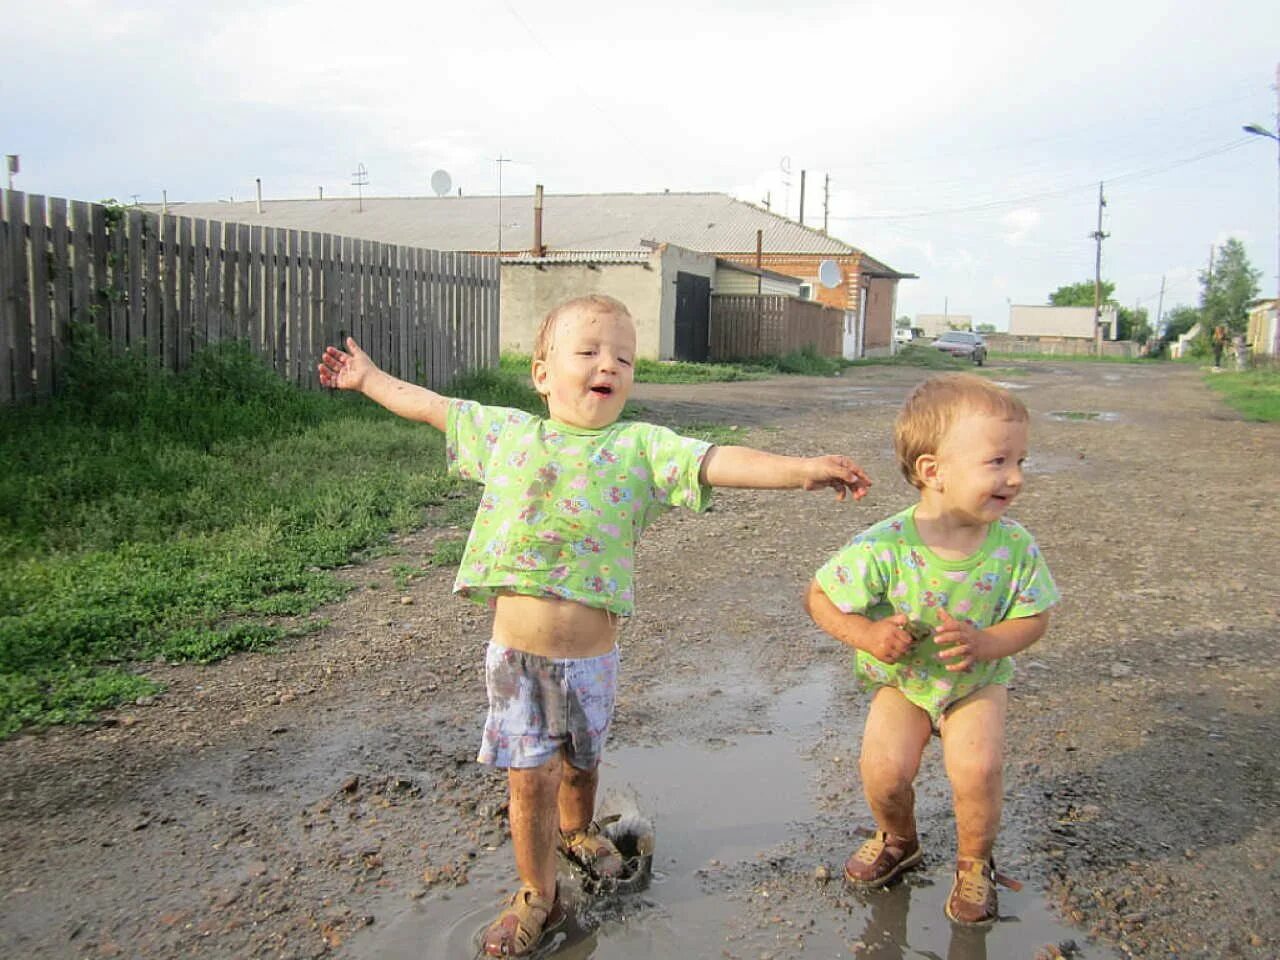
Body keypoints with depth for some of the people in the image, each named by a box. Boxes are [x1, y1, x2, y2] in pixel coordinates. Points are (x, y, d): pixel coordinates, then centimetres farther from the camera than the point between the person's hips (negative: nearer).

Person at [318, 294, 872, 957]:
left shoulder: (641, 447, -6)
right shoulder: (505, 432, 1)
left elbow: (716, 462, -20)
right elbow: (432, 407, 15)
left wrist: (799, 469, -33)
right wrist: (370, 379, 25)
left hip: (590, 654, 0)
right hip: (516, 652, 0)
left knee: (580, 762, 21)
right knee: (529, 777, 6)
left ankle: (577, 830, 54)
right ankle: (537, 896, 30)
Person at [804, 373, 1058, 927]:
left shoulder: (1014, 546, -21)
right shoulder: (885, 548, -28)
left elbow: (1033, 619, -9)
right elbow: (819, 598, -16)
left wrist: (984, 642, -29)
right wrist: (867, 635, -31)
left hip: (978, 680, 1)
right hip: (901, 678, -1)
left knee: (977, 767, -20)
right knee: (885, 767, -17)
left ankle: (974, 866, 13)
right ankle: (897, 841, 20)